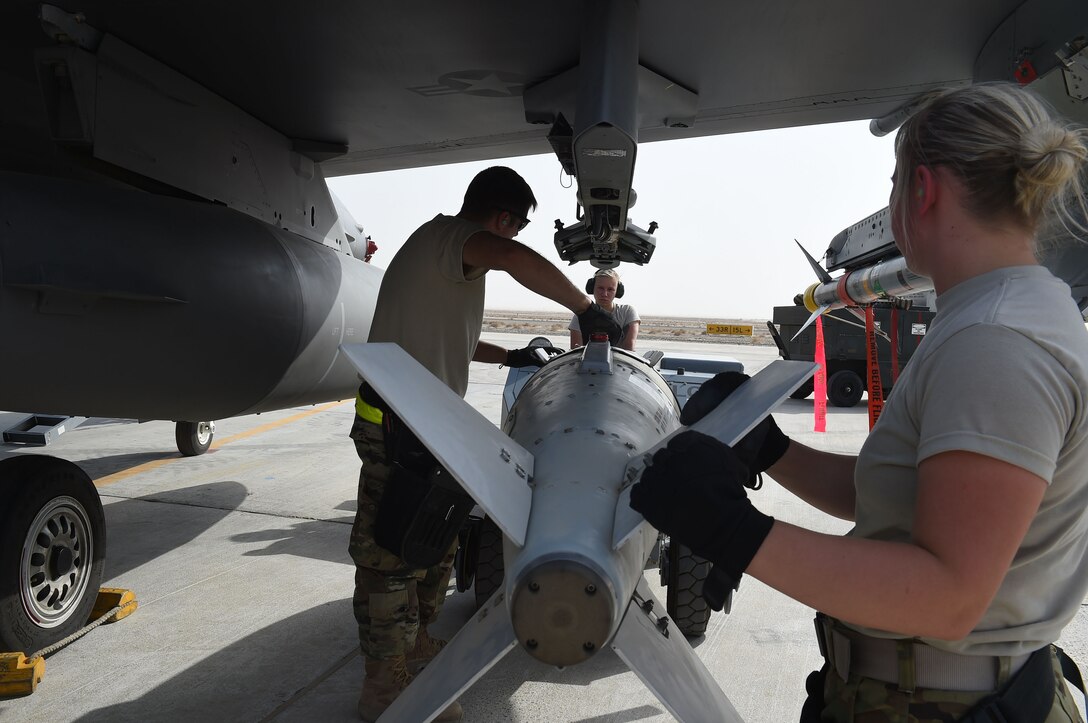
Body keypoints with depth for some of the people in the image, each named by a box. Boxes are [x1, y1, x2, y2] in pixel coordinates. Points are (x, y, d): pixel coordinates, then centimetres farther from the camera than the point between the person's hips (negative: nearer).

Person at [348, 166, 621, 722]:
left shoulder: (439, 242, 19)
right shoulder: (451, 235, -14)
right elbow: (519, 260, -36)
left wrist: (509, 357, 22)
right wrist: (586, 309, -25)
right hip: (400, 428, -11)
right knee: (393, 551, 1)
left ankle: (418, 644, 38)